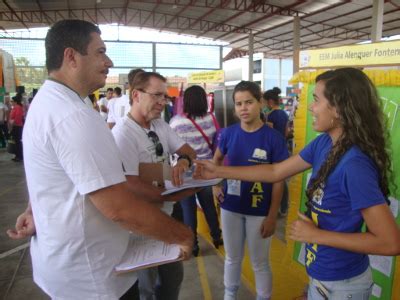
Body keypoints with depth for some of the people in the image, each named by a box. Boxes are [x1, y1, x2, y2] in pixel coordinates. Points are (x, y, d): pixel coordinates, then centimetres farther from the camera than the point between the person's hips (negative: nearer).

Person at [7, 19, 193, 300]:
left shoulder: (46, 102, 6)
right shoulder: (74, 115, -29)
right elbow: (120, 208, -32)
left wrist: (34, 213, 22)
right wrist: (183, 235, -21)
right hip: (90, 274, -9)